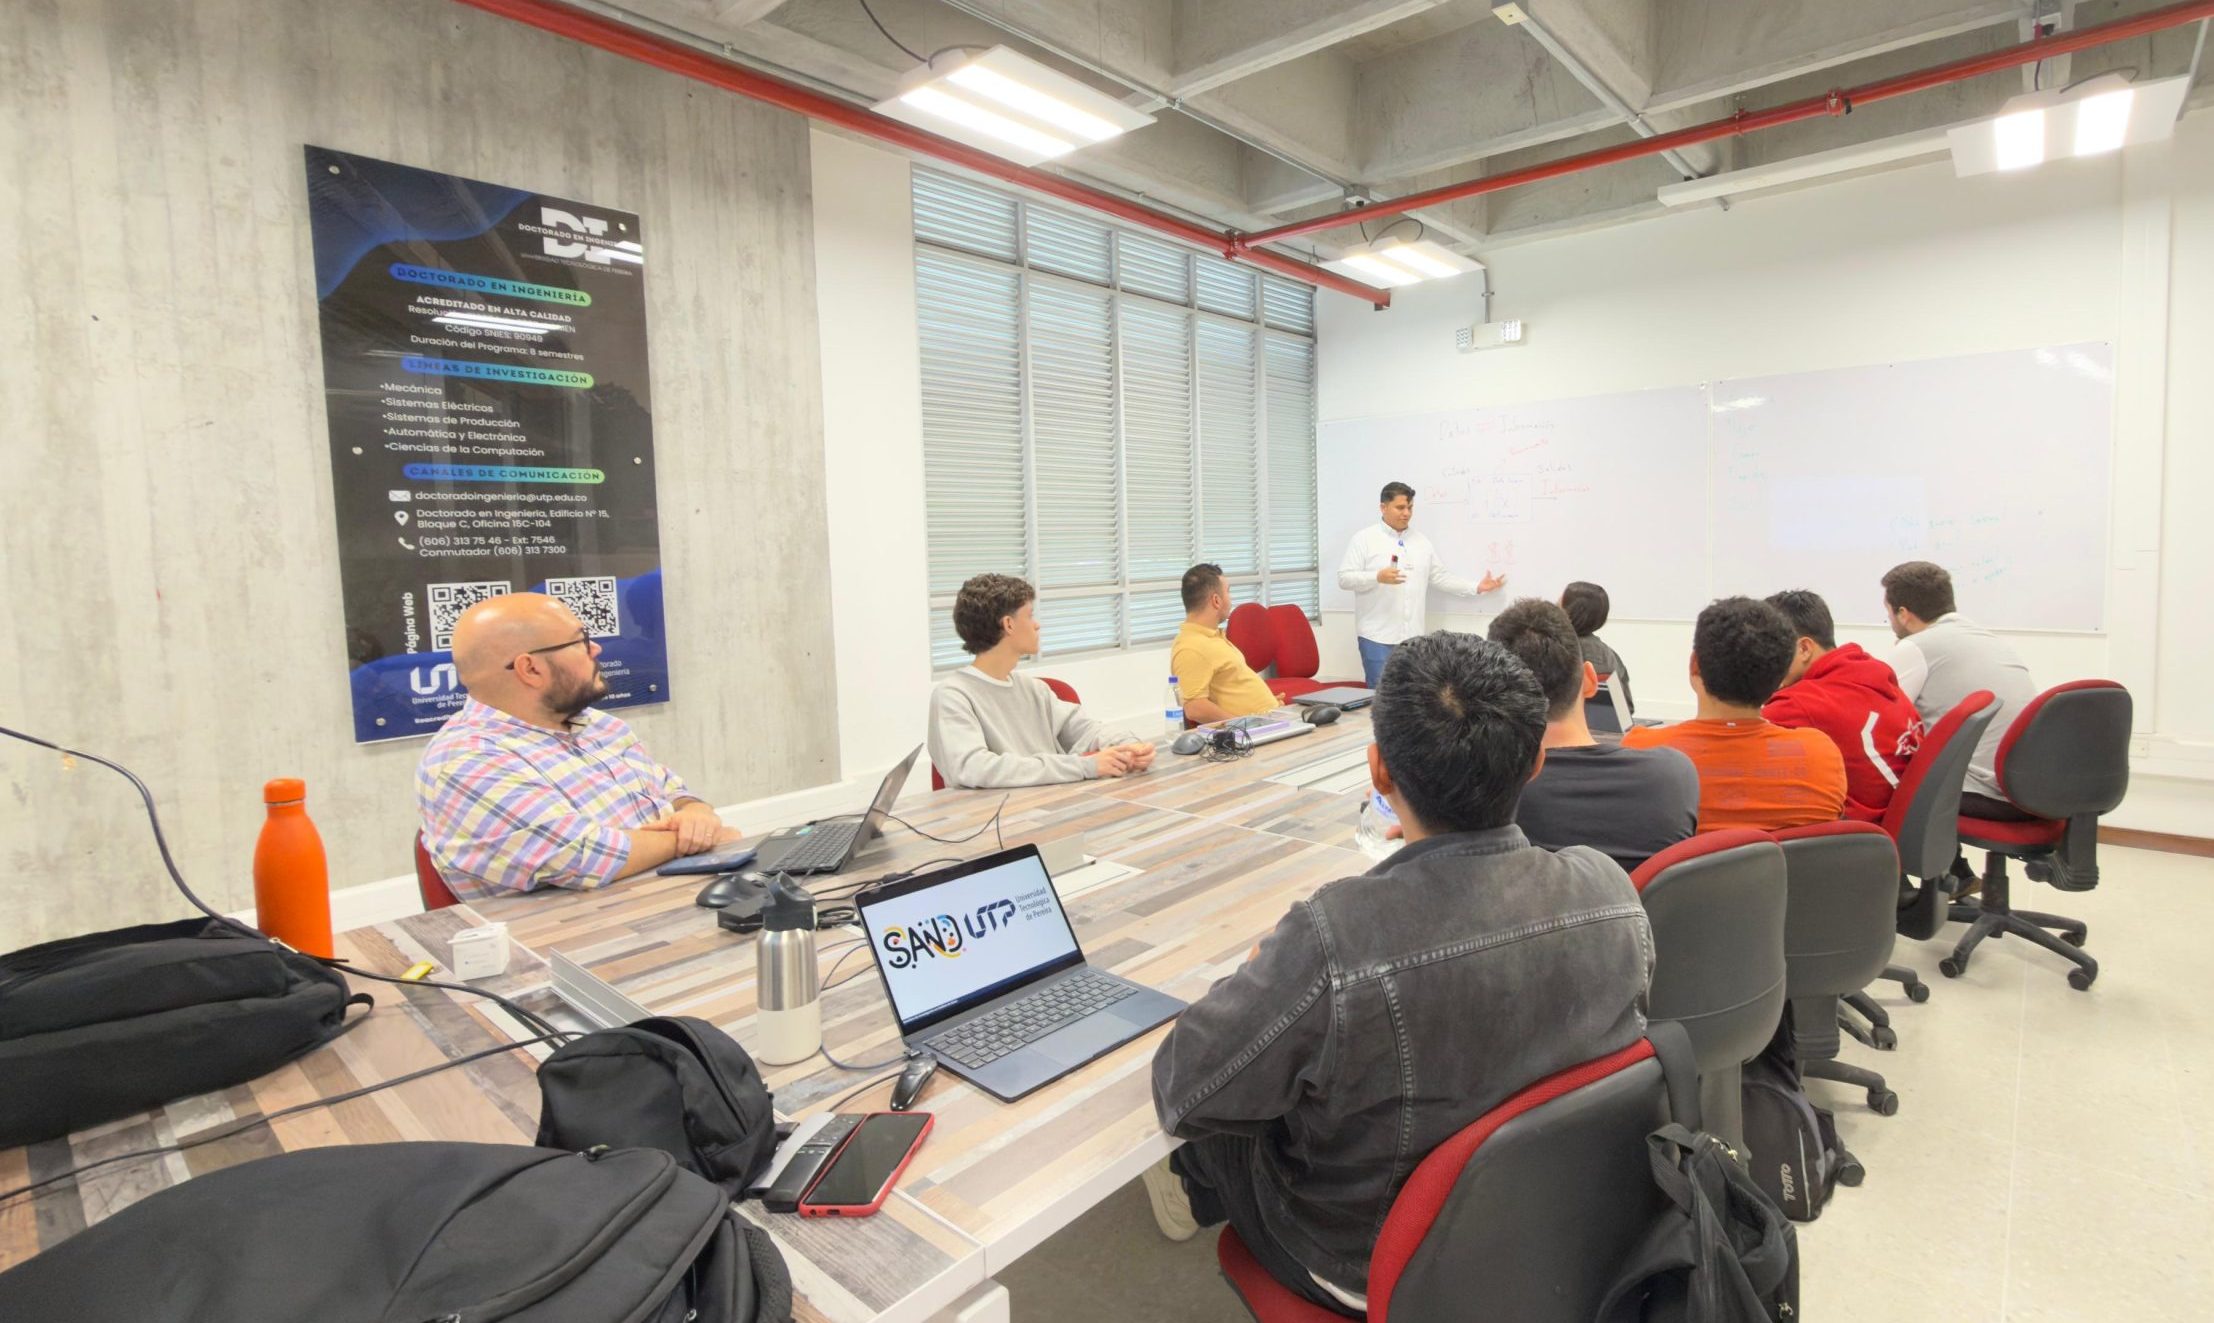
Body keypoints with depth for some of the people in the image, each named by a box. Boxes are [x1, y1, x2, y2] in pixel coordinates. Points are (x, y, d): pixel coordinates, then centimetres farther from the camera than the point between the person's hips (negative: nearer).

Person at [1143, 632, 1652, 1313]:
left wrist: (1260, 977, -6)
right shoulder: (1611, 889, -22)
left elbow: (1180, 1093, -24)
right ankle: (1205, 1185, 45)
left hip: (1372, 1269, -4)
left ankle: (1196, 1185, 50)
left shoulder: (1332, 939, -39)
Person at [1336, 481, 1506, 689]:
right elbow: (1344, 578, -8)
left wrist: (1477, 588, 13)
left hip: (1412, 636, 5)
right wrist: (1378, 577, -22)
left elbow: (1440, 576, 19)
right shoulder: (1364, 539, -2)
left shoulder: (1422, 542, 14)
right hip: (1377, 635, -5)